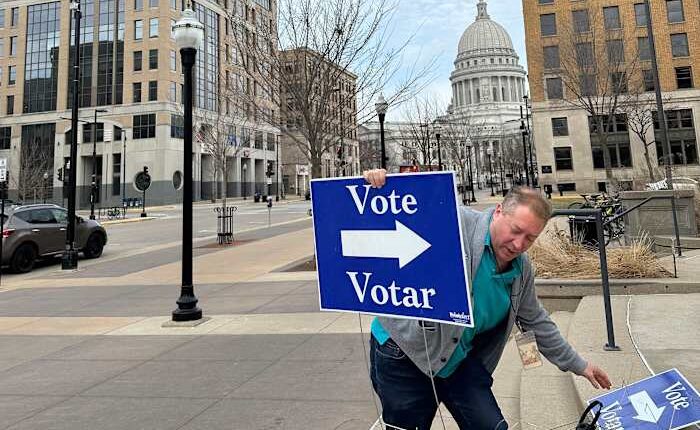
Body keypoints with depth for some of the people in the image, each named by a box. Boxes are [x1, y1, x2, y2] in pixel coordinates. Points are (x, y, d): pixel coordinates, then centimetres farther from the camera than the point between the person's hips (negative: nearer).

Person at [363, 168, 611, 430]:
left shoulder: (522, 269, 4)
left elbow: (536, 323, 17)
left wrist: (578, 365, 22)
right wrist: (377, 186, -34)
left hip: (461, 361, 6)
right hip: (404, 350, -5)